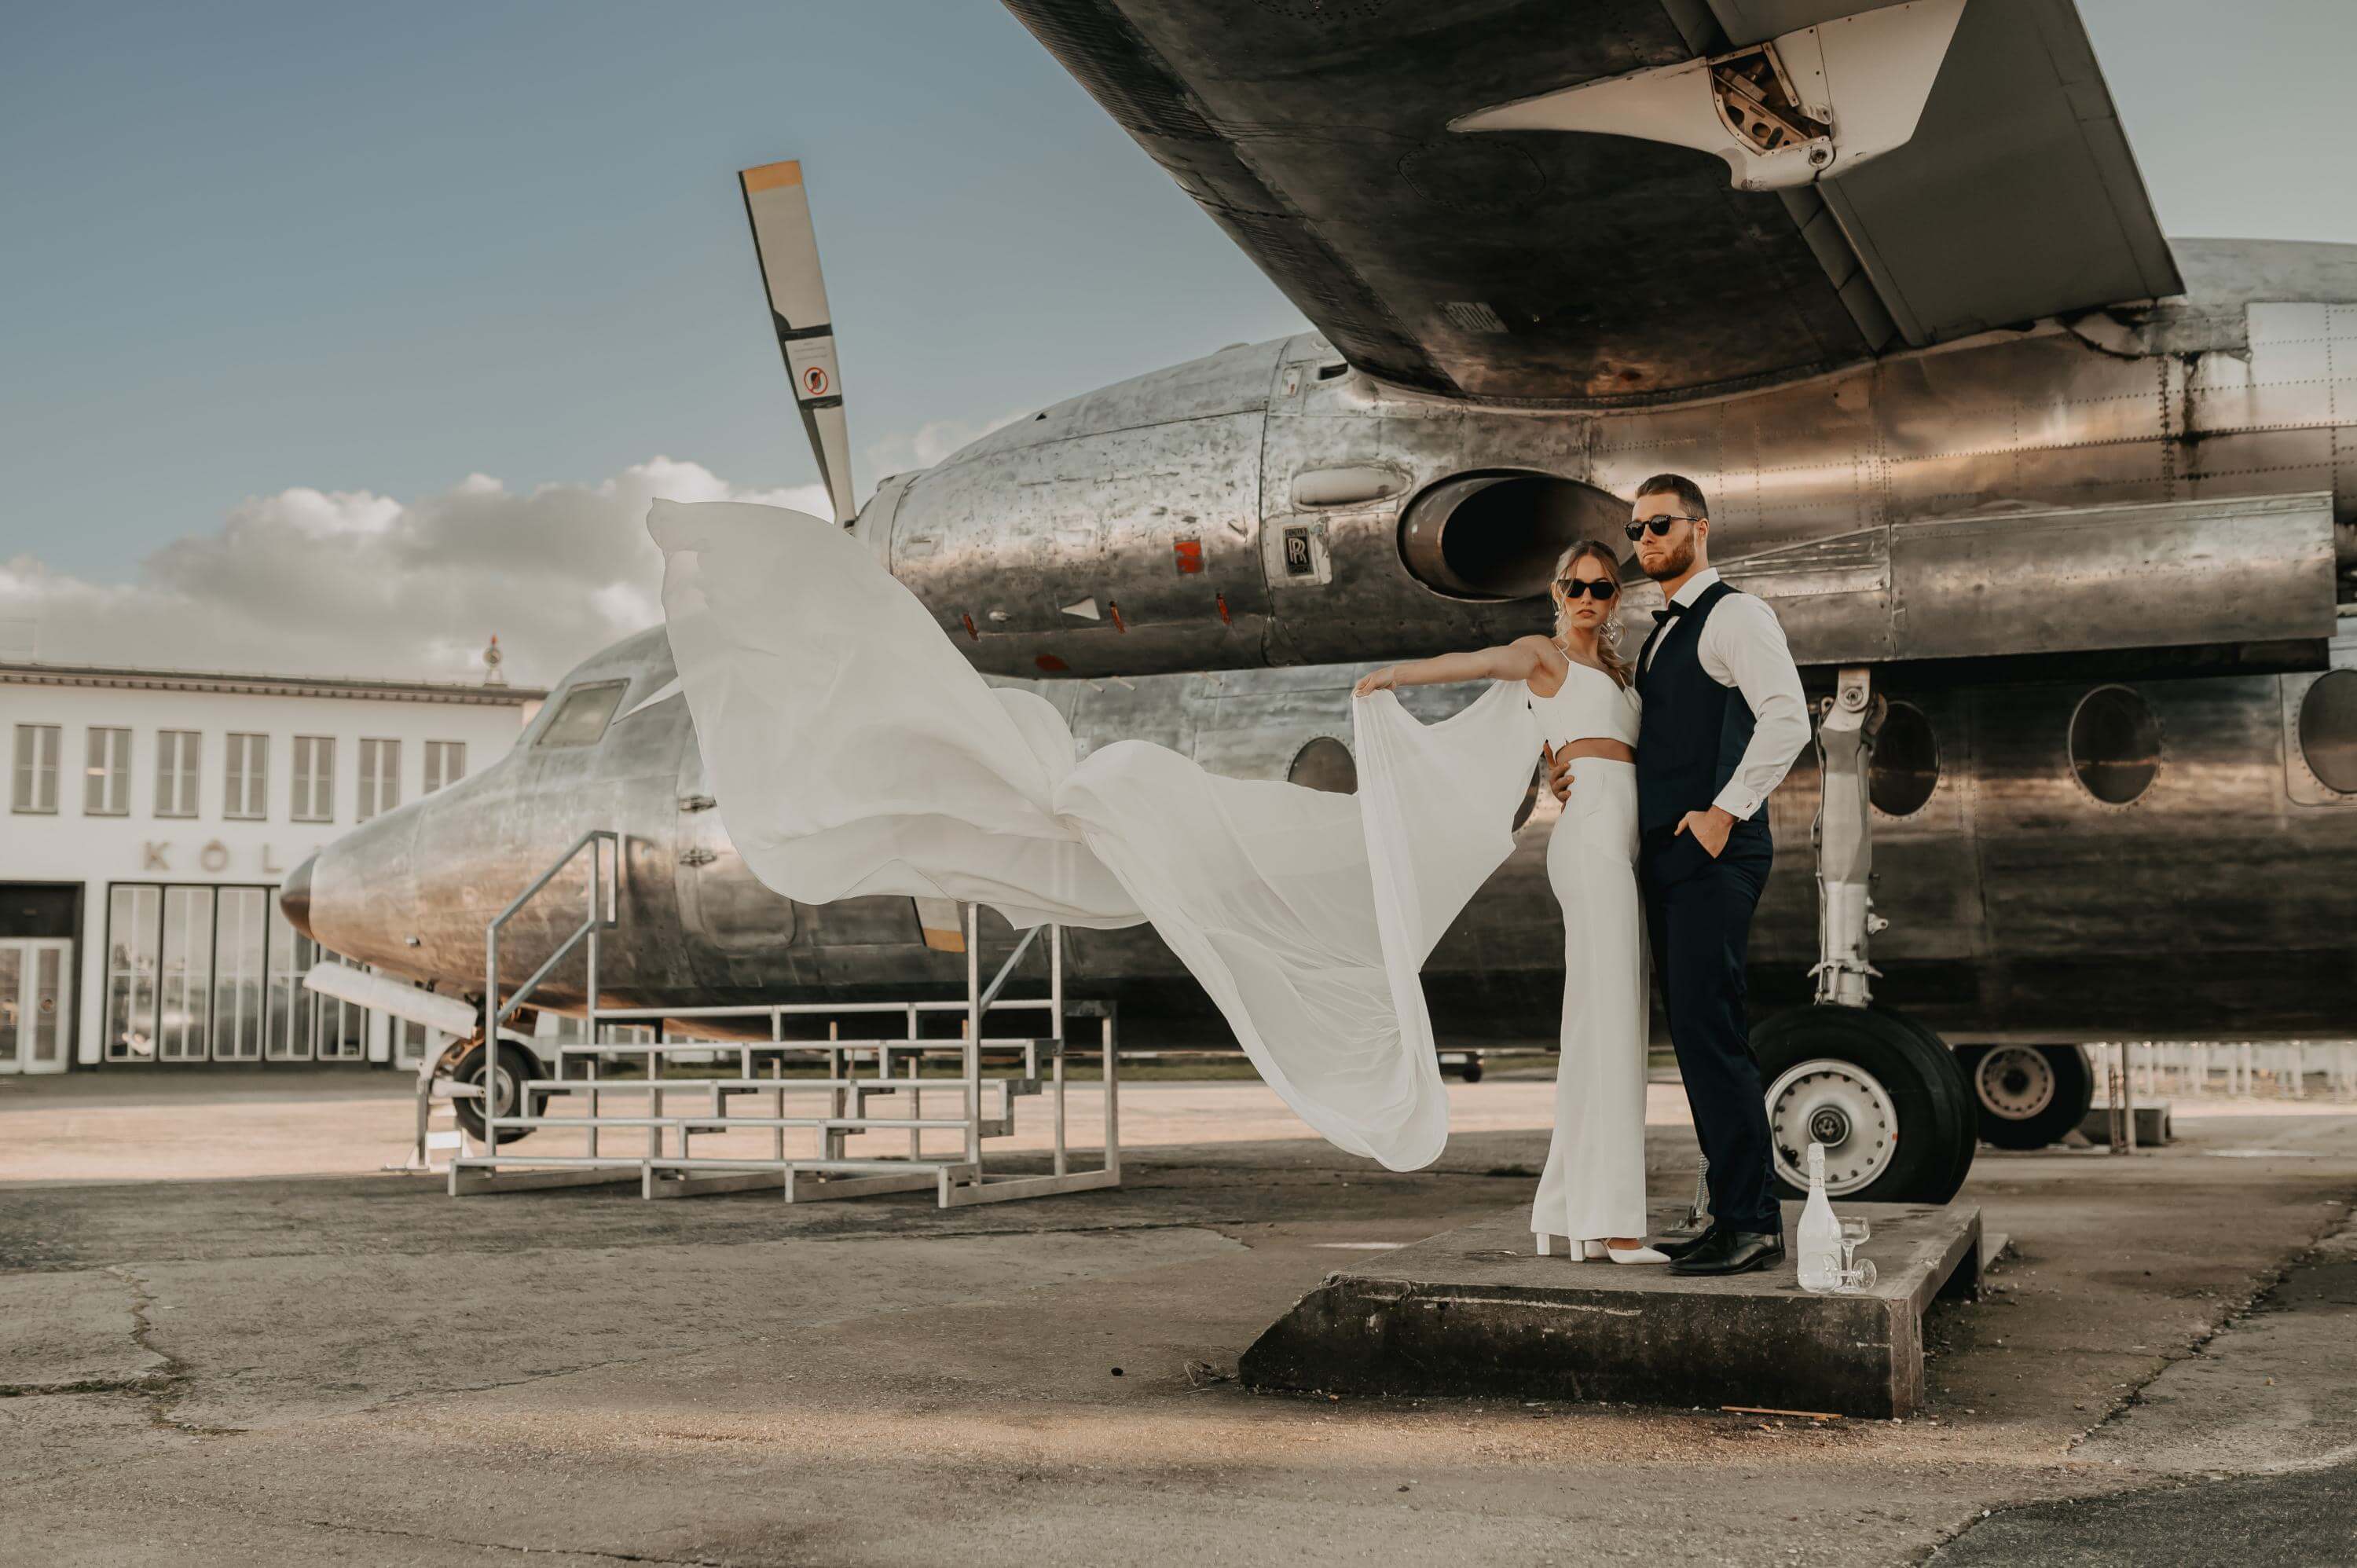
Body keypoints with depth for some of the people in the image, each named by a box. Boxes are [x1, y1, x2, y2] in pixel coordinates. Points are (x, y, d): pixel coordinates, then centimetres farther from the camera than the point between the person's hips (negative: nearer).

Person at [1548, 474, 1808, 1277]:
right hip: (1663, 852, 9)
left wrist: (1726, 811, -17)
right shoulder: (1659, 635, 23)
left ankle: (1752, 1225, -9)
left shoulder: (1734, 614, -5)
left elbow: (1787, 719, -16)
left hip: (1713, 854, -9)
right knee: (1696, 1037, 8)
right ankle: (1736, 1216, 13)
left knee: (1709, 1029, -13)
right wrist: (1580, 779, 14)